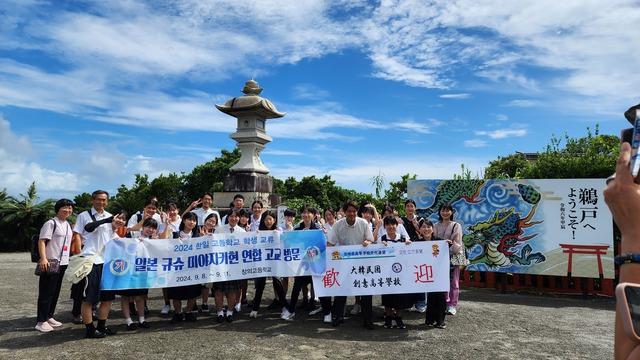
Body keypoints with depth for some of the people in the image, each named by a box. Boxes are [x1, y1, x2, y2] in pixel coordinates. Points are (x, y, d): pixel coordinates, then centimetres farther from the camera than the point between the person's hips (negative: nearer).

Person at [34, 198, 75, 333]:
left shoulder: (68, 225, 15)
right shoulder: (51, 223, -9)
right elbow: (42, 241, -15)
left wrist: (69, 258, 18)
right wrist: (43, 258, -25)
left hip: (63, 262, 8)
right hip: (50, 263, -8)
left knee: (55, 292, 13)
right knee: (46, 293, -3)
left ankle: (49, 317, 23)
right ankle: (41, 321, 3)